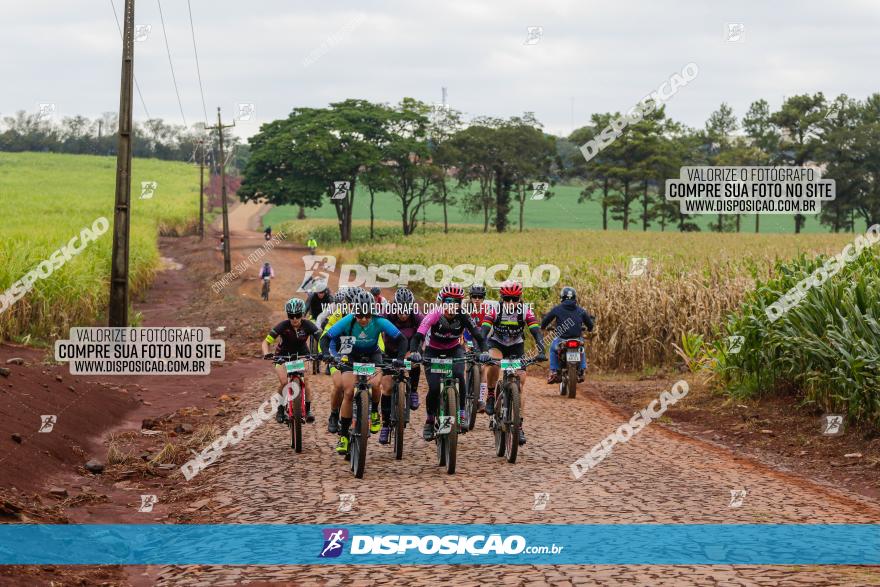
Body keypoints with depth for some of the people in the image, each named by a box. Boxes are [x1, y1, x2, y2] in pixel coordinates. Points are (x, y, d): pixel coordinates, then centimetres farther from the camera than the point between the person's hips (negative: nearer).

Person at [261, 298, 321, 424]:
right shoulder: (283, 326, -26)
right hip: (283, 355, -1)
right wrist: (266, 354, -46)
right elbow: (266, 342, -27)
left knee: (304, 381, -19)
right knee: (284, 382, -21)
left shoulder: (308, 325, -23)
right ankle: (281, 408, 0)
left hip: (301, 355, 1)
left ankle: (308, 409, -4)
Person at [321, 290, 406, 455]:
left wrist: (400, 358, -37)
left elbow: (400, 339, -22)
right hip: (351, 355, 0)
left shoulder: (379, 322, -28)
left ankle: (374, 412, 3)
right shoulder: (347, 321, -28)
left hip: (372, 355, 0)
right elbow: (326, 338, -26)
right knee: (348, 392, -13)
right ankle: (343, 435, -1)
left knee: (374, 383, -29)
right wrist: (327, 354, -45)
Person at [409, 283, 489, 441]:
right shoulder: (434, 315, -29)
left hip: (454, 349, 1)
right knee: (434, 388, -15)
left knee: (459, 375, -29)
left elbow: (478, 335, -27)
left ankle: (461, 413, -16)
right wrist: (414, 352, -56)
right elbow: (418, 336, -37)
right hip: (433, 351, -1)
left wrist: (483, 352, -46)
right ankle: (429, 421, 9)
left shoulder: (462, 316, -24)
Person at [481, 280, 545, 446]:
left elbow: (536, 332, -28)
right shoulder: (494, 311, -24)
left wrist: (541, 352, -45)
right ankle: (491, 396, -13)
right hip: (496, 344, -1)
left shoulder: (526, 311, -21)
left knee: (520, 383, -11)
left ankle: (519, 426, -7)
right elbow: (483, 331, -33)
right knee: (493, 363, -37)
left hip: (516, 347, 1)